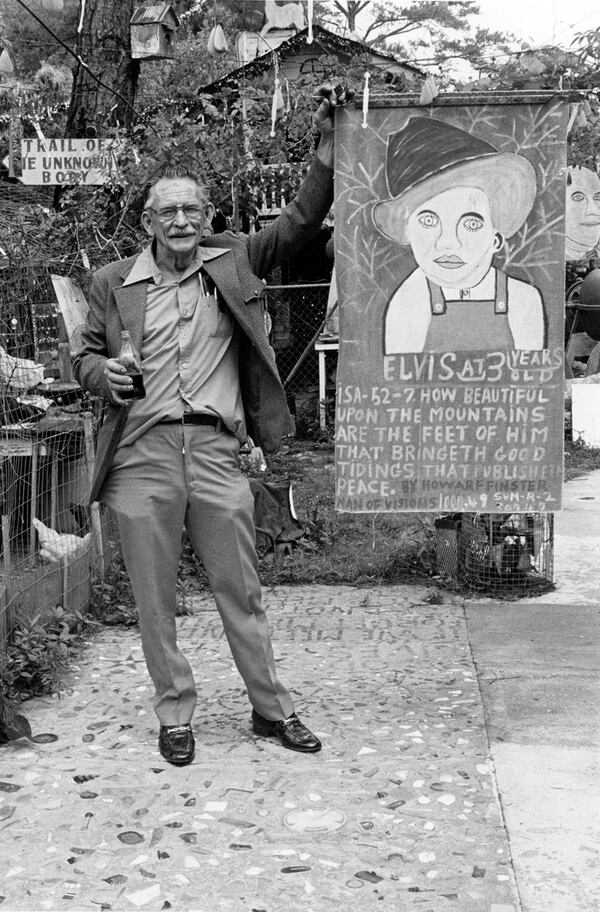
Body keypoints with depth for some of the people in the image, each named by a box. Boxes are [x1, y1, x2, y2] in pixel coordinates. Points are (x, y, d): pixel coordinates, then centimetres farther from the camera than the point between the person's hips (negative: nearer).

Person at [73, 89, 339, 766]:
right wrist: (101, 372, -8)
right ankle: (174, 716, 23)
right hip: (141, 454, 0)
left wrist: (326, 145, -4)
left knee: (241, 591, 9)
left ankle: (272, 709, 23)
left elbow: (301, 221, 5)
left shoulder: (233, 261, 9)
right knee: (154, 597, 7)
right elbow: (84, 355, 15)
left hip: (215, 450, 0)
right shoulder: (114, 282, 8)